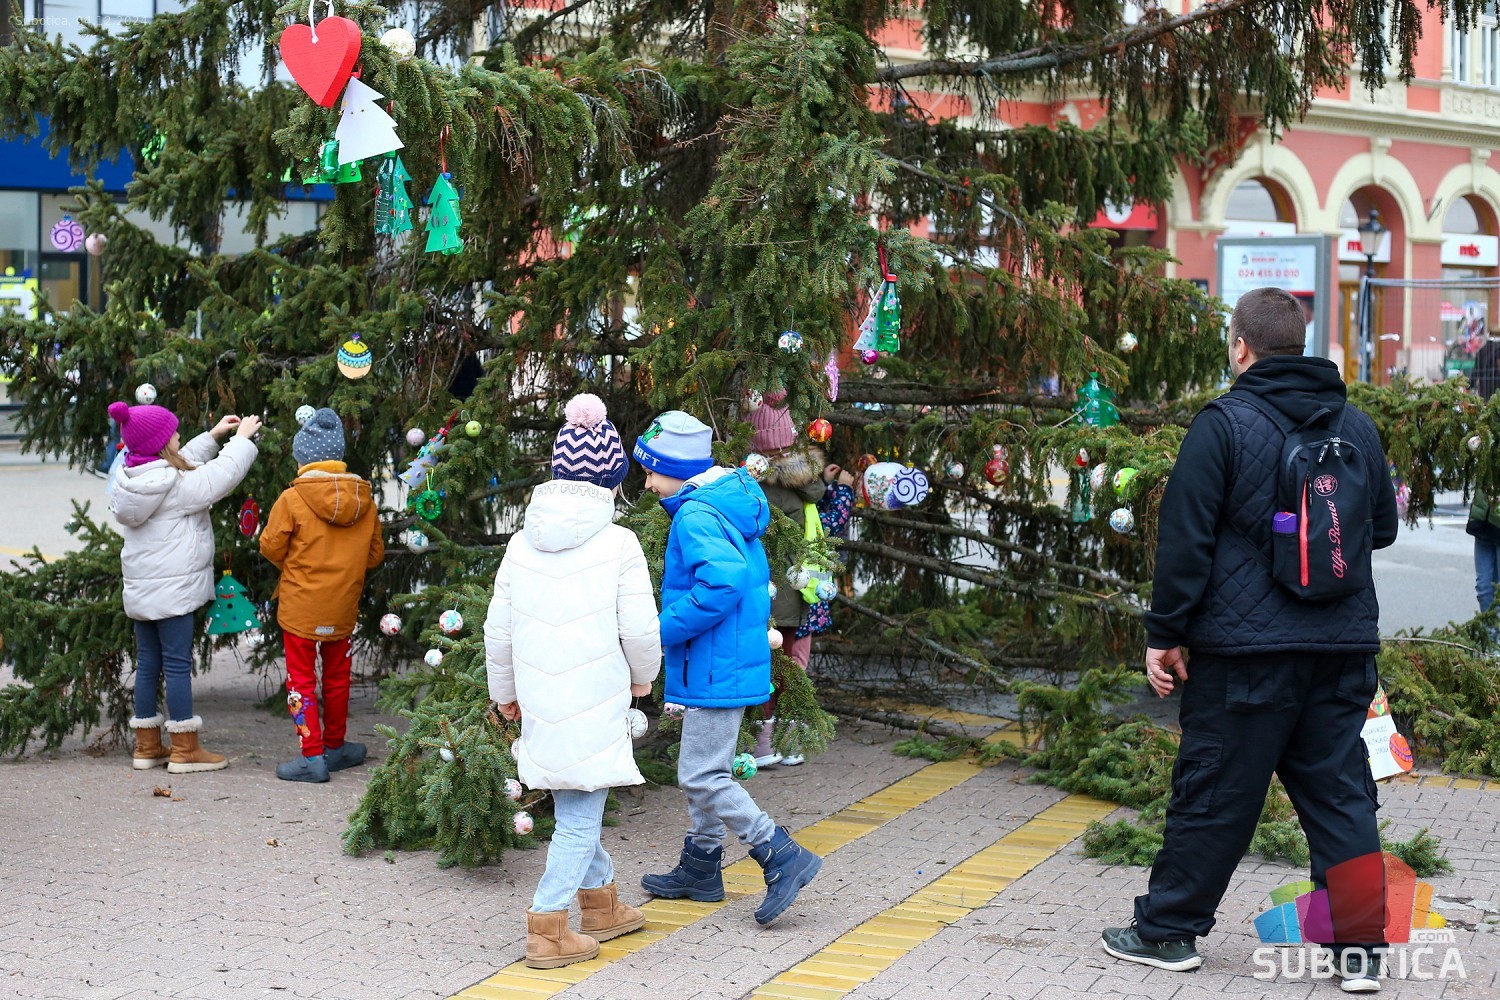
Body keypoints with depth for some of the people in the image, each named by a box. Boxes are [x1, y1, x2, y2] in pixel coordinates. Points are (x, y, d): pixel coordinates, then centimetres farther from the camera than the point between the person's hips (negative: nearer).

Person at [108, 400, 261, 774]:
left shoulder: (131, 482, 8)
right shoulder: (177, 485, -17)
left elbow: (184, 464, 21)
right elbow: (221, 475, -13)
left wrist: (214, 436, 22)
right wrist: (242, 438, 2)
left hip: (140, 590, 8)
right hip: (172, 590, -8)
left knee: (148, 663, 12)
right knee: (178, 664, -3)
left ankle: (147, 746, 18)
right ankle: (185, 750, 1)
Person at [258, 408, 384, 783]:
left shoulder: (292, 498, -15)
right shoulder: (364, 500, -2)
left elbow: (271, 547, -8)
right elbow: (375, 554, 5)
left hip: (300, 607, -4)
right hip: (343, 607, 4)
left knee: (302, 679, 4)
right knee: (337, 677, 18)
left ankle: (312, 756, 1)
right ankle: (335, 746, 30)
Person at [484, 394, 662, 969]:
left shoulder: (522, 544, 3)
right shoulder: (618, 544, -10)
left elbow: (498, 630, 8)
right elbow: (640, 629, -8)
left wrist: (504, 691, 23)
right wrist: (643, 677, 12)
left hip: (539, 702, 5)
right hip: (596, 699, -5)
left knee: (574, 808, 19)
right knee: (580, 817, 2)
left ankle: (601, 905, 34)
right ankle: (548, 930, 0)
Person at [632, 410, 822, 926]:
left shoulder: (696, 517, -20)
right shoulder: (732, 503, 12)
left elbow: (720, 585, -33)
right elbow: (749, 576, 21)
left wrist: (663, 631, -22)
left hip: (716, 671, -11)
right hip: (732, 662, 11)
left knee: (702, 777, -7)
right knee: (704, 769, 19)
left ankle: (783, 858, -6)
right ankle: (699, 869, 31)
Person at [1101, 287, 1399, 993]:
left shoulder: (1224, 423, -8)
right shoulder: (1357, 426, 8)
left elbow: (1185, 538, -10)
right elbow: (1382, 528, 20)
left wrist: (1165, 633, -4)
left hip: (1247, 647, -4)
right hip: (1344, 644, 5)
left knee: (1214, 791, 4)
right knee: (1340, 794, 9)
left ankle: (1168, 930, 15)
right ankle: (1360, 948, 10)